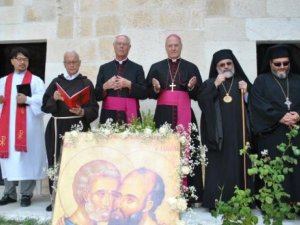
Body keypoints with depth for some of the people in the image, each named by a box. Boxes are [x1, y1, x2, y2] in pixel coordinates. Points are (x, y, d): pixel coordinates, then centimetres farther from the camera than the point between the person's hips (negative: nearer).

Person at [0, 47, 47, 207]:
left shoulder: (35, 80, 5)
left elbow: (43, 99, -8)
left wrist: (27, 99, -20)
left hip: (28, 125, -4)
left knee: (26, 157, -3)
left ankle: (26, 194, 6)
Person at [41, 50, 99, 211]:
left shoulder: (86, 83, 4)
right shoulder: (56, 81, 12)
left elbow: (94, 109, -1)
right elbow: (45, 106, 5)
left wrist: (82, 112, -20)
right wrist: (54, 98, -14)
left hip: (78, 127, -2)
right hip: (57, 128, 3)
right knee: (56, 162, 2)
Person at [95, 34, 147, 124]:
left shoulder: (137, 68, 7)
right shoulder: (104, 68, 11)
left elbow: (144, 94, 0)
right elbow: (97, 95, 9)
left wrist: (129, 85, -13)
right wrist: (105, 86, -10)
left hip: (130, 116, -1)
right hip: (109, 116, 1)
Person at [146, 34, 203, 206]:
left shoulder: (191, 68, 9)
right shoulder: (156, 67, 12)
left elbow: (199, 95, 5)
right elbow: (149, 93, 7)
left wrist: (192, 87, -14)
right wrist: (156, 88, -13)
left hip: (184, 115, 0)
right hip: (163, 115, 1)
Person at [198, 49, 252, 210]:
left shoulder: (242, 82, 15)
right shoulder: (209, 84, 11)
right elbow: (201, 101, -8)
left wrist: (246, 93, -6)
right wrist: (215, 85, -14)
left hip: (238, 134, 2)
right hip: (218, 134, -2)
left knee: (238, 166, 1)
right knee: (217, 168, -5)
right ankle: (216, 203, 1)